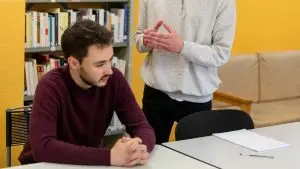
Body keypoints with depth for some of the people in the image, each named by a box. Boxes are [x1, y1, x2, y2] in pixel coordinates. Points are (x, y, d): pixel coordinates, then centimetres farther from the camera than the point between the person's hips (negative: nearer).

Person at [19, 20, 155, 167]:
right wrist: (110, 156, -38)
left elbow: (142, 126, -8)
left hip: (88, 164, 4)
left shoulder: (114, 79, -10)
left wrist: (140, 149, -32)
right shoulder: (51, 86, -22)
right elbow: (42, 147, -33)